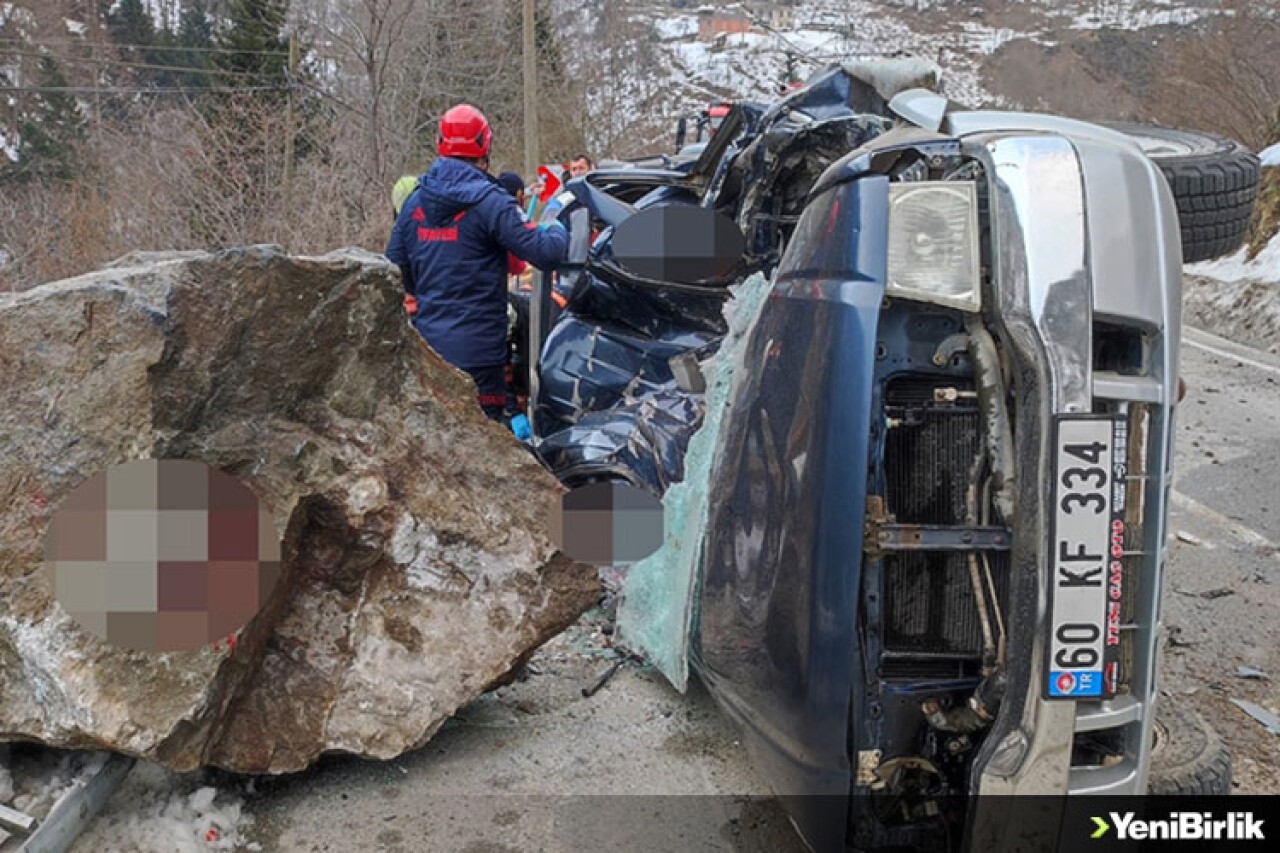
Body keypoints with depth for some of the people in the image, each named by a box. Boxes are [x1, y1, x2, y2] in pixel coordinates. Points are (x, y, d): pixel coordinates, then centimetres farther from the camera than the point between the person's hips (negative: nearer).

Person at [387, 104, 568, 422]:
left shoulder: (414, 202, 8)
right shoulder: (488, 200, -12)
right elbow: (544, 252, -15)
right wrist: (557, 230, 6)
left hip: (427, 347, 6)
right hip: (476, 351, -6)